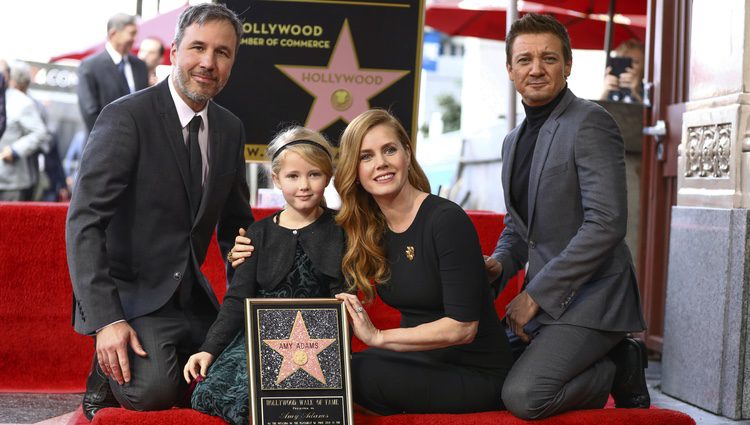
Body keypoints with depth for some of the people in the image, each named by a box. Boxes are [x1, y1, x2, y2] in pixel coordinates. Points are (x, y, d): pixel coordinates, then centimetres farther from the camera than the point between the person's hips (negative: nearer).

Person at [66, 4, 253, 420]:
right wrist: (106, 320, -29)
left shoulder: (231, 129, 6)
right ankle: (111, 369, 5)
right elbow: (84, 222, -21)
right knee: (154, 389, -28)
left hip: (193, 299, 6)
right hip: (131, 294, -6)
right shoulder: (125, 116, -14)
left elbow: (236, 224, 16)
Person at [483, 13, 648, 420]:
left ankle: (620, 369, 3)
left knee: (522, 396, -24)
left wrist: (536, 293, -19)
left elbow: (606, 223, -21)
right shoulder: (514, 141, 15)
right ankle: (614, 361, 16)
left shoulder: (590, 122, -12)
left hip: (589, 297, -9)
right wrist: (499, 264, -1)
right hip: (544, 298, 9)